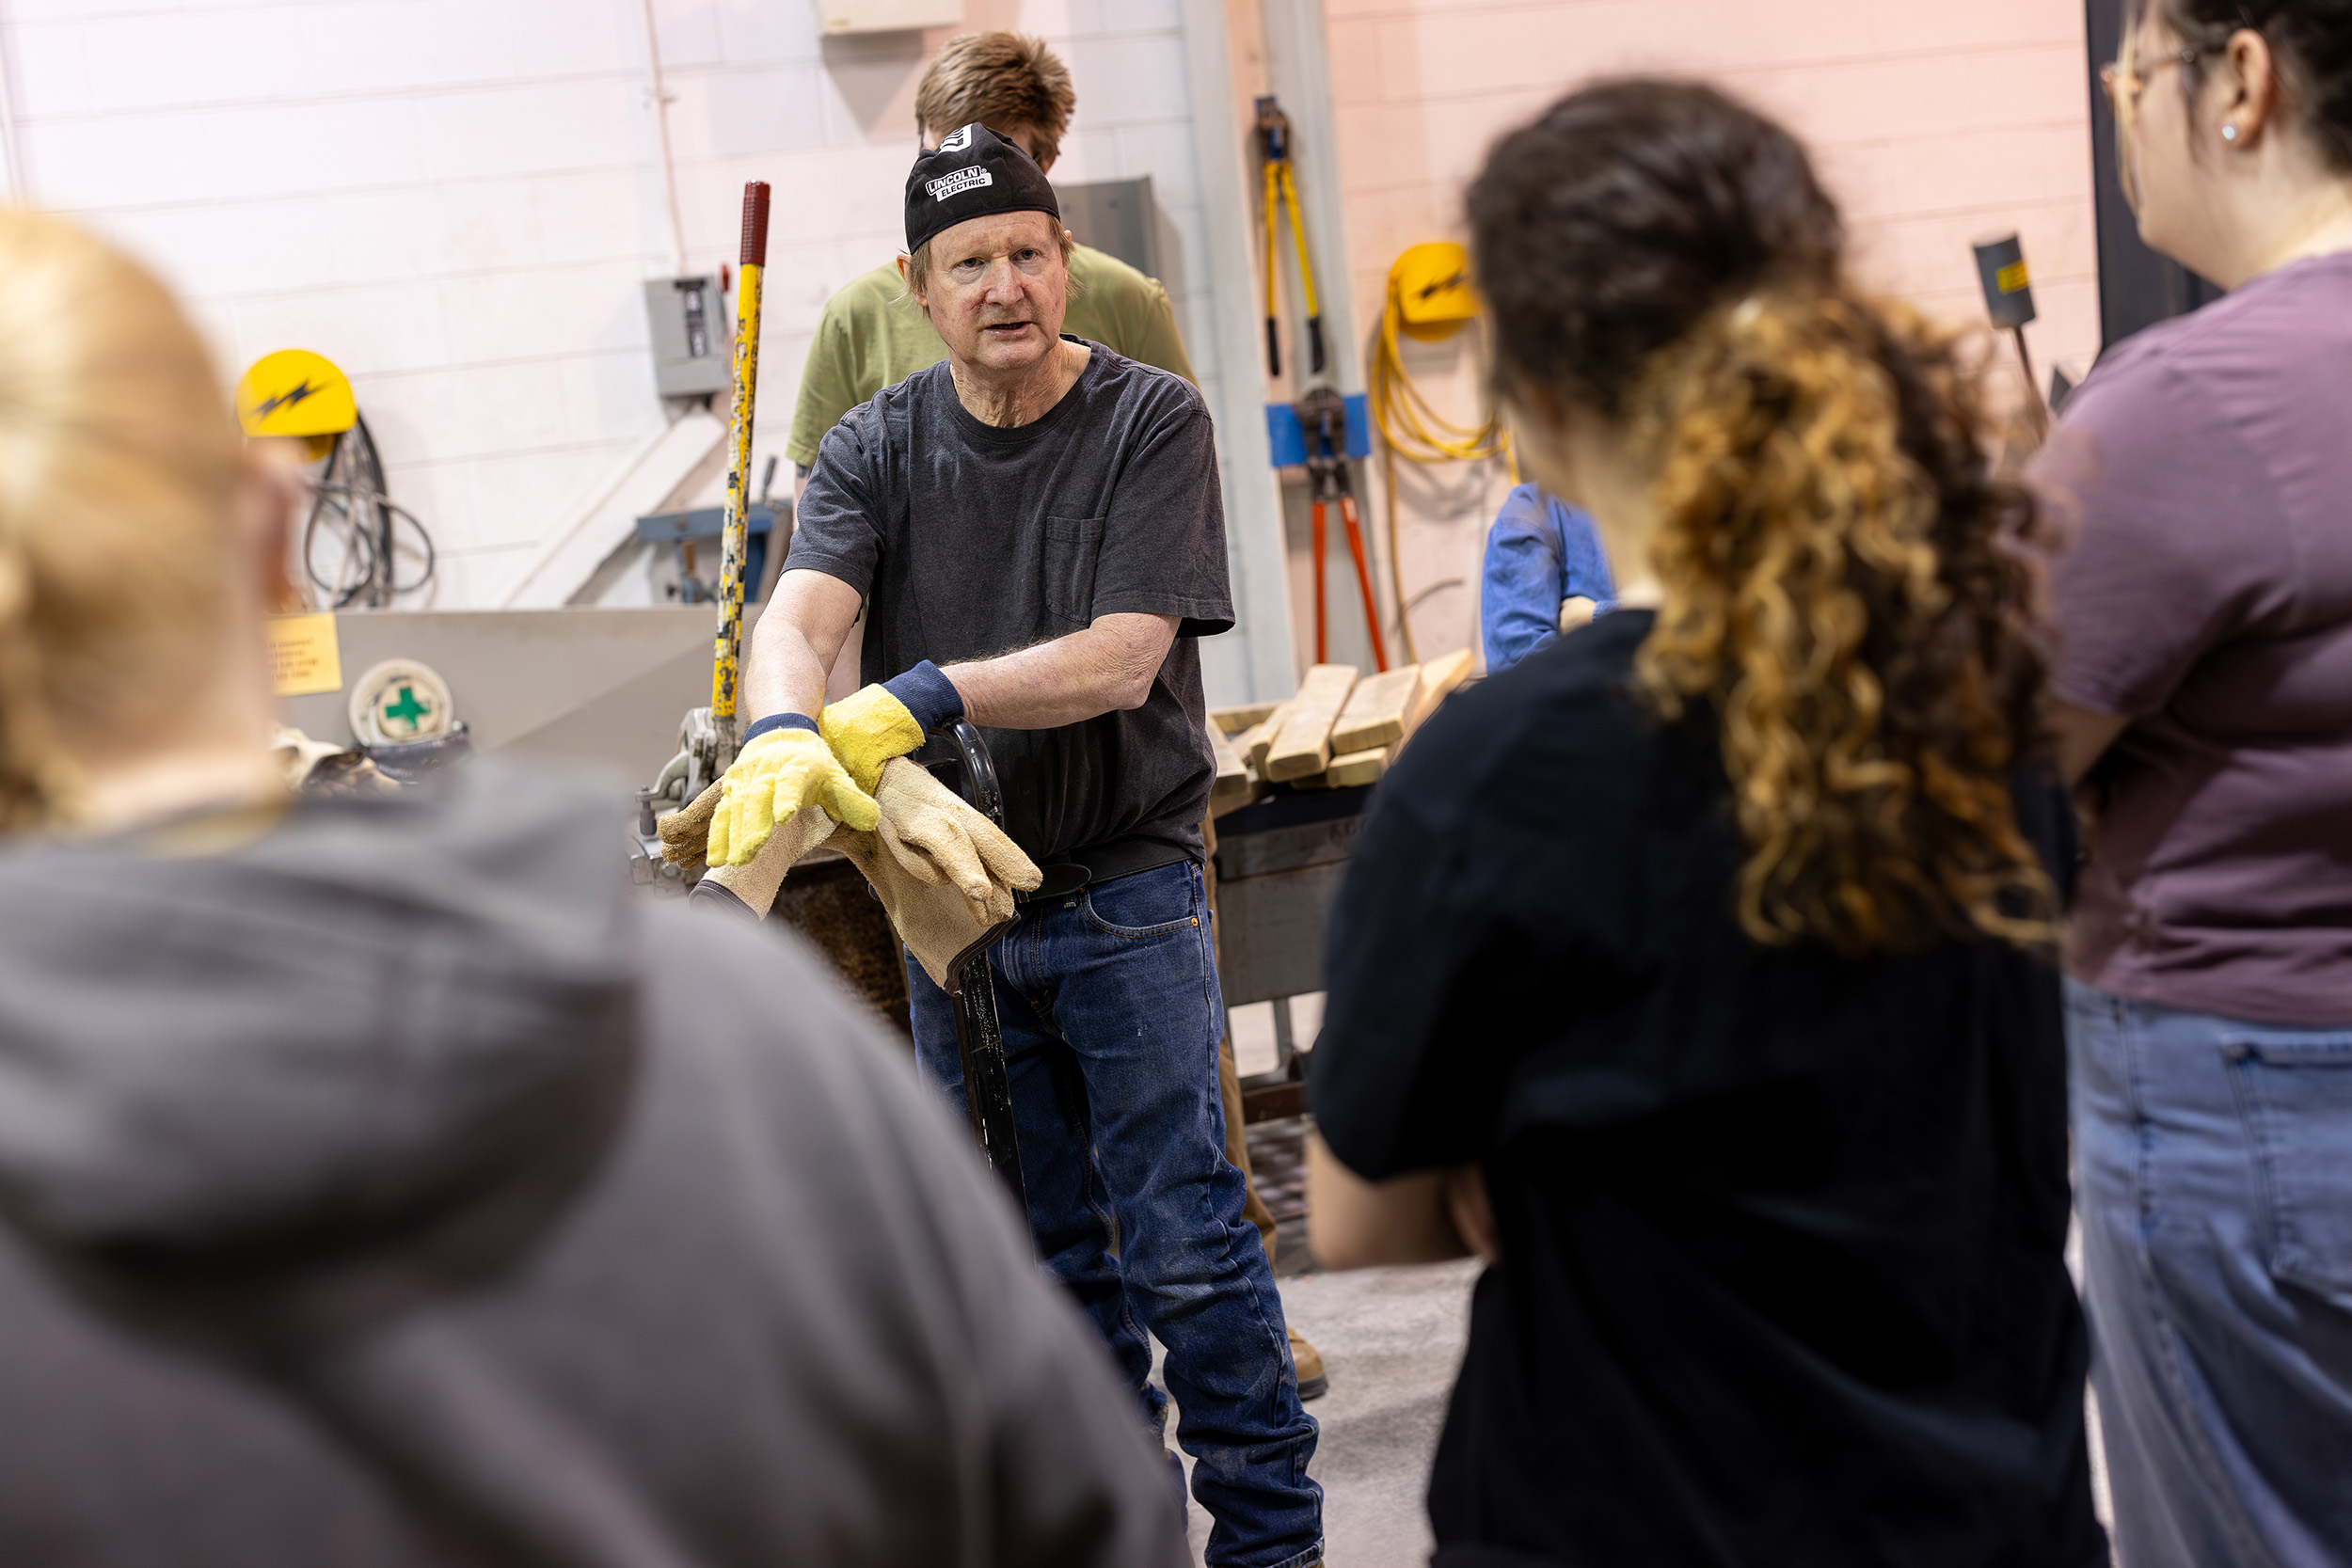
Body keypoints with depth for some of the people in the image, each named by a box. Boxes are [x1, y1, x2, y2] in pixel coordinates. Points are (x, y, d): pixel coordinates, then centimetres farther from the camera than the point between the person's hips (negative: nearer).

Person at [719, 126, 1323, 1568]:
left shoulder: (1151, 420, -8)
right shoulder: (876, 448, 3)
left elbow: (1121, 661, -19)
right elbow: (800, 617, -15)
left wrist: (919, 698, -30)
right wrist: (783, 732, -38)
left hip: (1126, 890, -4)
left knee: (1184, 1243, -3)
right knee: (1038, 1256, 12)